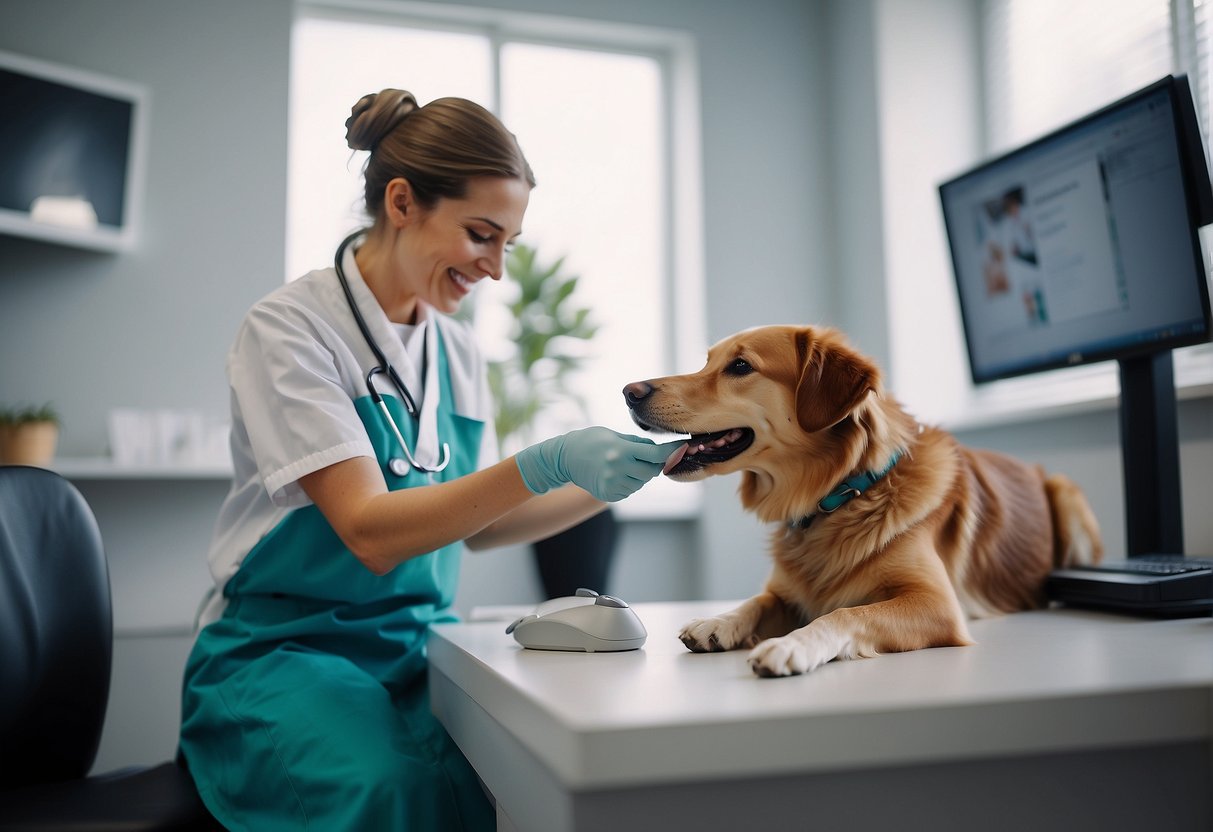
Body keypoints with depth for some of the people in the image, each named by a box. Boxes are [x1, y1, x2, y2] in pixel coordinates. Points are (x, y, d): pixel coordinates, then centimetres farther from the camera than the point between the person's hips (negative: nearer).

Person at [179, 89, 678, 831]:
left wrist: (607, 484, -1)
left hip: (420, 647, 5)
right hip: (284, 653, -5)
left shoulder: (458, 351, 8)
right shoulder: (289, 328, -10)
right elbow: (372, 532, -20)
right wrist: (546, 465, -29)